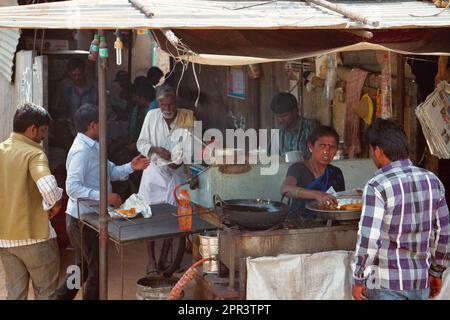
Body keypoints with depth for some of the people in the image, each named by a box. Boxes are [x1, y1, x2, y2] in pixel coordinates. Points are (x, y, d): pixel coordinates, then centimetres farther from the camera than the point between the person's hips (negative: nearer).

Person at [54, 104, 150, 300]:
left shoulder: (92, 146, 11)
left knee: (83, 266, 21)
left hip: (89, 217, 10)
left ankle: (61, 297, 29)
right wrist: (105, 197, -32)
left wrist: (130, 167, -1)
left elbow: (110, 171, 15)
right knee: (97, 269, 4)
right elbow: (72, 188, -30)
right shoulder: (81, 151, -22)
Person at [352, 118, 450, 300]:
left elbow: (368, 239, -18)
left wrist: (358, 280, -7)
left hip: (387, 282, -5)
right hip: (421, 282, 5)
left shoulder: (377, 187, -16)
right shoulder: (432, 181, 2)